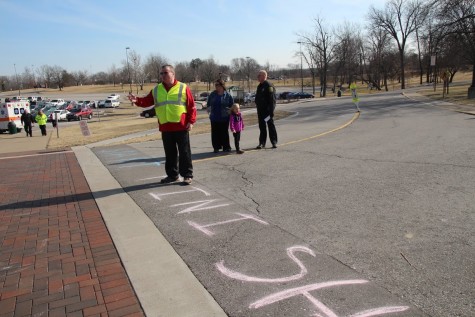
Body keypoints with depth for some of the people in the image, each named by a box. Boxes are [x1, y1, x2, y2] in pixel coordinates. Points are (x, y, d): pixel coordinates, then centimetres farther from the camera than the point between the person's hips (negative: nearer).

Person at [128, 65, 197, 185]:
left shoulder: (183, 88, -1)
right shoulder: (156, 90, 12)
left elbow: (192, 106, -3)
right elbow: (147, 101, 11)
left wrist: (191, 121, -10)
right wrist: (137, 100, -9)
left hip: (181, 127, -4)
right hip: (165, 128, 4)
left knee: (184, 152, 1)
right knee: (169, 153, 12)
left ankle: (187, 175, 10)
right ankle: (172, 175, 24)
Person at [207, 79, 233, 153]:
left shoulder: (227, 95, -1)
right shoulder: (212, 94, 7)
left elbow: (232, 105, 4)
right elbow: (208, 104, 17)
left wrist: (229, 111, -3)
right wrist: (209, 109, 3)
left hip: (224, 117, -2)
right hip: (214, 117, 3)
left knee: (224, 132, 4)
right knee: (215, 133, 4)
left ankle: (226, 147, 14)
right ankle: (216, 147, 12)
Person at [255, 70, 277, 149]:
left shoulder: (269, 86, -11)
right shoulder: (259, 86, 16)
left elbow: (272, 99, -17)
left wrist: (271, 111, -22)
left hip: (267, 110, -8)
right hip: (260, 111, 8)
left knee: (271, 126, 0)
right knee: (262, 127, 9)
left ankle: (274, 142, 7)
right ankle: (262, 143, 14)